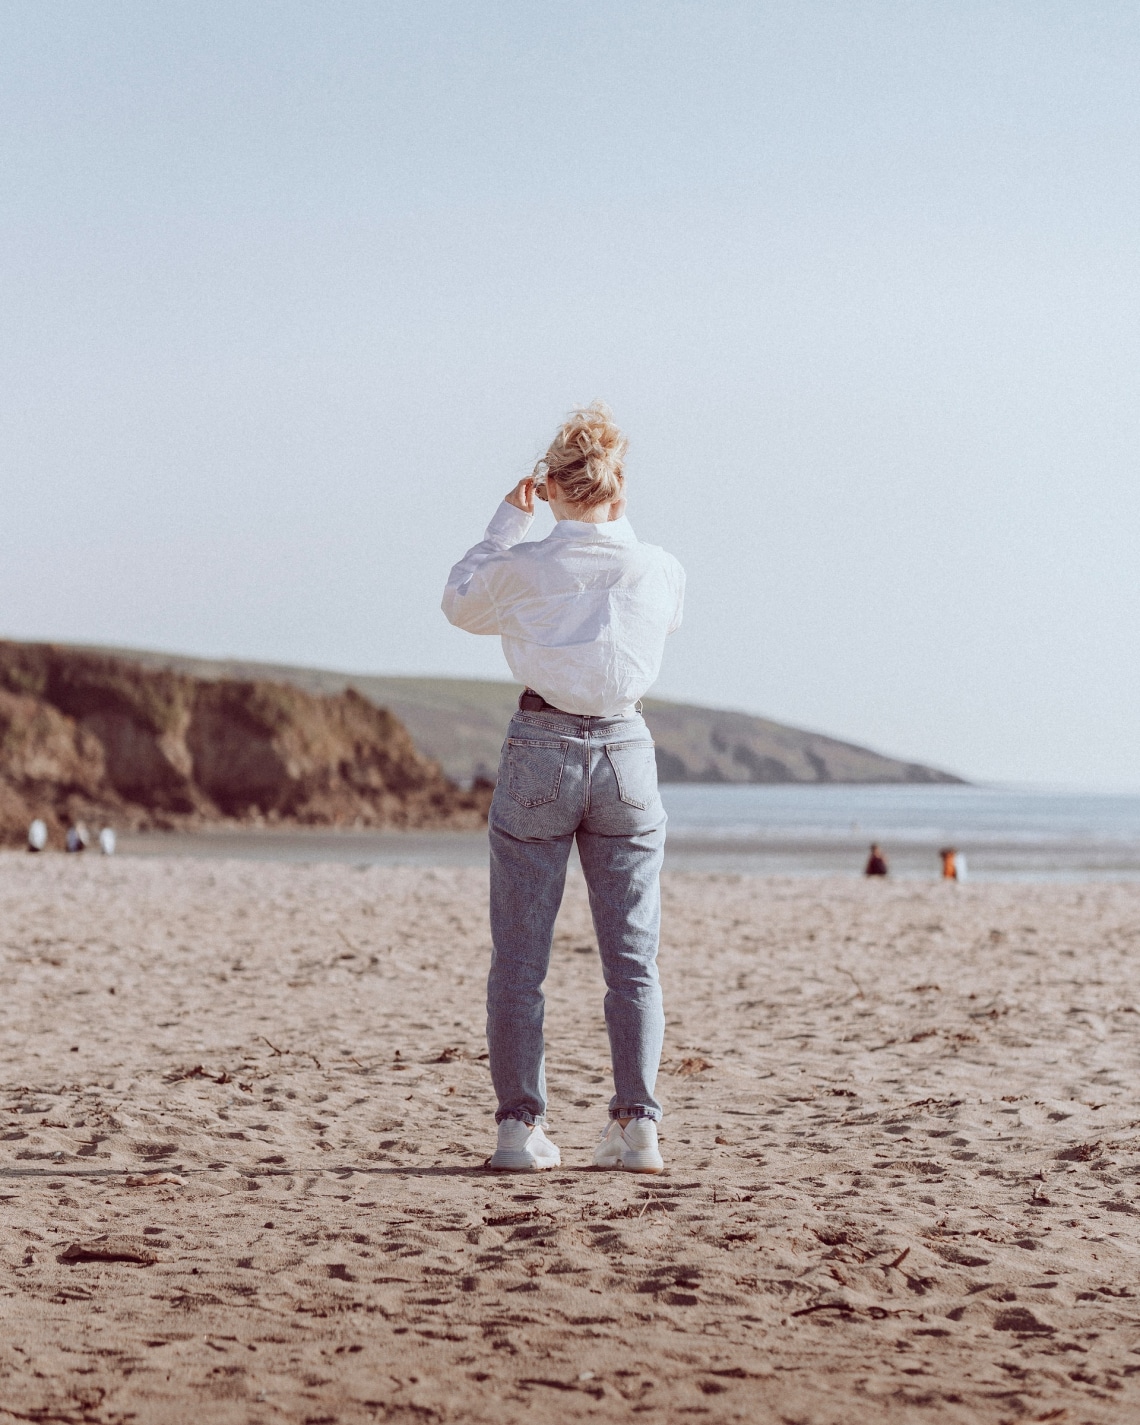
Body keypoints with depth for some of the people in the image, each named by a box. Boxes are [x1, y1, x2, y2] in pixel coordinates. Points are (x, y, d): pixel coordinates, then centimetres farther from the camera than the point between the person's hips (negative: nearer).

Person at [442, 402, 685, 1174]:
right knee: (633, 957, 7)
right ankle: (637, 1124, 3)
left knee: (521, 957, 5)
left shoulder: (522, 567, -8)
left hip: (541, 750, -1)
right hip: (626, 753, 2)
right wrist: (618, 524, 24)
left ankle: (522, 1125, 3)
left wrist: (508, 518, 19)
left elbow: (462, 604, 14)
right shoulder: (660, 571, -3)